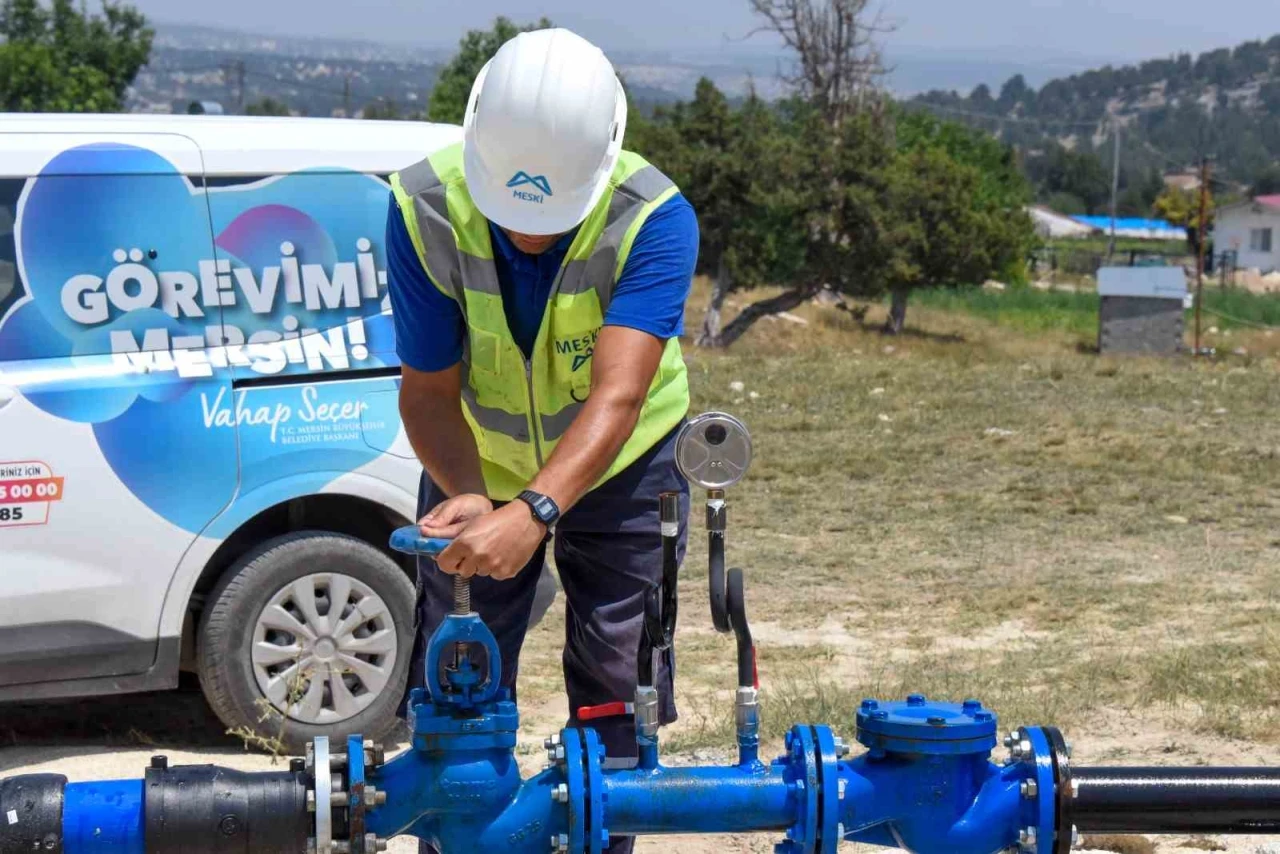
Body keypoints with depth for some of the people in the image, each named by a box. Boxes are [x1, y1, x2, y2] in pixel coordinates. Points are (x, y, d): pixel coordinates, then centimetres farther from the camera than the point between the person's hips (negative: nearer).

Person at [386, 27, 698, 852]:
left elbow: (618, 394, -43)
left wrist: (533, 512, -57)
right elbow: (429, 387, -23)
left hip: (623, 462, -1)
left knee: (618, 686, 4)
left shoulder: (655, 218, -33)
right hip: (479, 464, 1)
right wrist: (465, 494, -41)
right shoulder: (425, 208, -28)